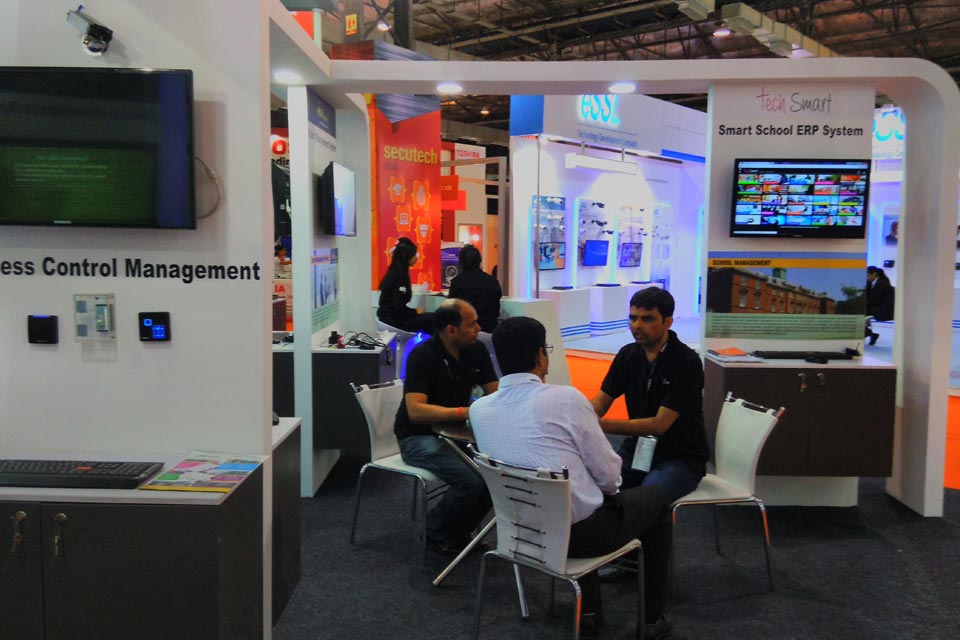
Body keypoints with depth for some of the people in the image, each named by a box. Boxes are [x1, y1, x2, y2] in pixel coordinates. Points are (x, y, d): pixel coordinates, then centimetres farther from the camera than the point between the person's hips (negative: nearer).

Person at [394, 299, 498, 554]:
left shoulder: (476, 351, 0)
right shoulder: (422, 356, -20)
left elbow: (496, 393, 6)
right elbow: (415, 411, -29)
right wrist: (466, 412, -36)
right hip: (418, 437, -7)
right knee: (471, 479, -27)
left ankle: (459, 530, 7)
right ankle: (437, 532, 2)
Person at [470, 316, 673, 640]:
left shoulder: (478, 409, -3)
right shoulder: (566, 398, -19)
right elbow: (608, 474, -12)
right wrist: (608, 489, 12)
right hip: (579, 532, -5)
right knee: (656, 498, 21)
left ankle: (588, 610, 37)